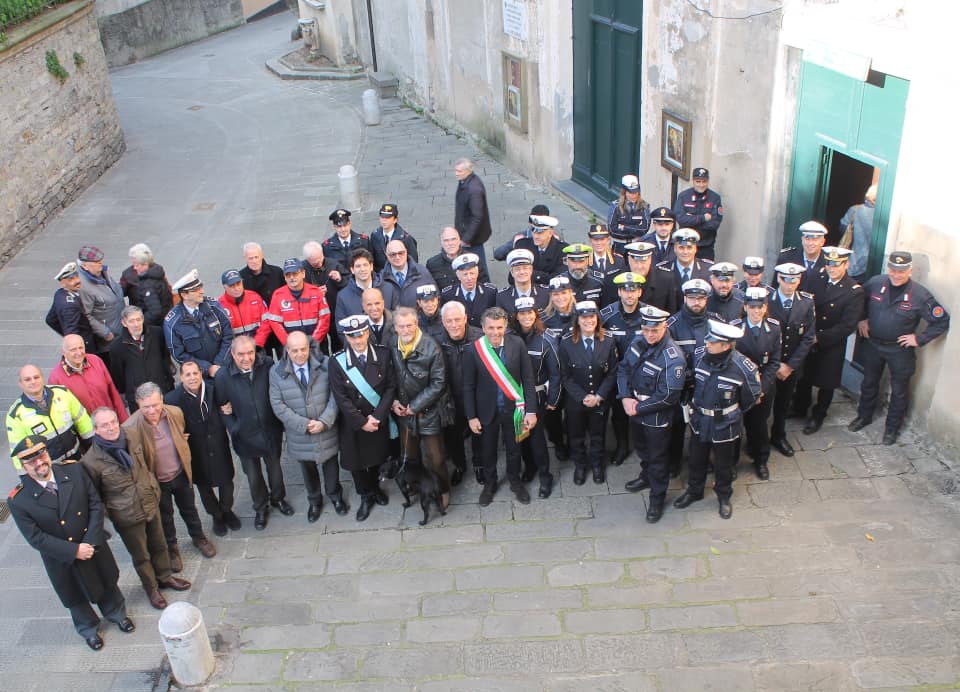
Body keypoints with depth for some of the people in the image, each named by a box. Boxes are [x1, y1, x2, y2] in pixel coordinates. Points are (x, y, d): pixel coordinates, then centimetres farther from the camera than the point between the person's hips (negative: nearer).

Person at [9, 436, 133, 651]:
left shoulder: (74, 470, -17)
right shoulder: (18, 500, -23)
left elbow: (96, 505, -12)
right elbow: (36, 538, -20)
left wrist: (91, 542, -20)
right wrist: (74, 551, -23)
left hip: (94, 546, 2)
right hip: (62, 561, -2)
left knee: (106, 583, 26)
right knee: (75, 598, 23)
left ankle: (116, 613, 57)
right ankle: (89, 629, 52)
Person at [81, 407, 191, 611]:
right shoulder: (91, 460, -22)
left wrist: (154, 490, 12)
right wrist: (104, 516, -7)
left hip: (151, 506, 5)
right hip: (127, 517, -4)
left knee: (159, 546, 23)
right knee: (141, 556, 16)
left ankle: (165, 577, 47)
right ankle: (152, 589, 38)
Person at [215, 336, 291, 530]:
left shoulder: (267, 365, -18)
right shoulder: (223, 376, -19)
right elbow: (221, 406, -6)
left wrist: (280, 422, -6)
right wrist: (233, 427, -11)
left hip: (271, 431, 1)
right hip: (245, 436, -1)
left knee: (275, 468, 24)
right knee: (253, 475, 19)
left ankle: (278, 498, 51)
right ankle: (261, 507, 45)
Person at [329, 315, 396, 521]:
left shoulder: (383, 354, -12)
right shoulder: (337, 362, -16)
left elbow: (391, 387, -10)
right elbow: (341, 398, -14)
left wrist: (377, 416, -16)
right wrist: (362, 422, -16)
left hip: (379, 421, 2)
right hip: (353, 424, -1)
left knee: (377, 457, 21)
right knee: (356, 461, 12)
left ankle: (375, 487, 49)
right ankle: (366, 496, 36)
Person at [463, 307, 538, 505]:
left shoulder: (517, 344, -15)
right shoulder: (473, 350, -16)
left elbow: (528, 379, -8)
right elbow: (468, 386, -7)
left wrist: (531, 410, -9)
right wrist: (471, 417, -6)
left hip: (513, 409, 1)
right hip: (487, 411, 0)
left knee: (514, 449, 21)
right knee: (487, 451, 19)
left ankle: (515, 481, 46)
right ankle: (489, 484, 45)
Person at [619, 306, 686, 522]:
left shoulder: (673, 357, -28)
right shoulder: (637, 343, -7)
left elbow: (668, 395, -27)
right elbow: (623, 368, 3)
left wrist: (639, 408, -20)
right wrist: (625, 397, -11)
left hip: (657, 417, -7)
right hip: (634, 410, 7)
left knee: (657, 457, 11)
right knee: (641, 448, 29)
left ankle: (657, 498, 30)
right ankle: (646, 476, 55)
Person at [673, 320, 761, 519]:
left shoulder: (743, 367, -28)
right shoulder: (699, 355, -16)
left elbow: (750, 398, -9)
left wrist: (733, 414, 5)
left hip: (724, 426, -4)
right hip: (699, 422, 4)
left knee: (723, 464, 19)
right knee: (696, 460, 23)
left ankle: (724, 496, 44)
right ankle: (694, 491, 48)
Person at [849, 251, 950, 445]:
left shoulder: (920, 295, -20)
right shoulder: (875, 283, -12)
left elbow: (942, 321, -12)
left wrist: (919, 339, -14)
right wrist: (861, 319, 0)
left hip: (900, 349, -3)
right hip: (872, 344, 3)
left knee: (899, 390, 13)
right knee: (869, 383, 21)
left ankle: (892, 428, 32)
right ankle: (864, 416, 43)